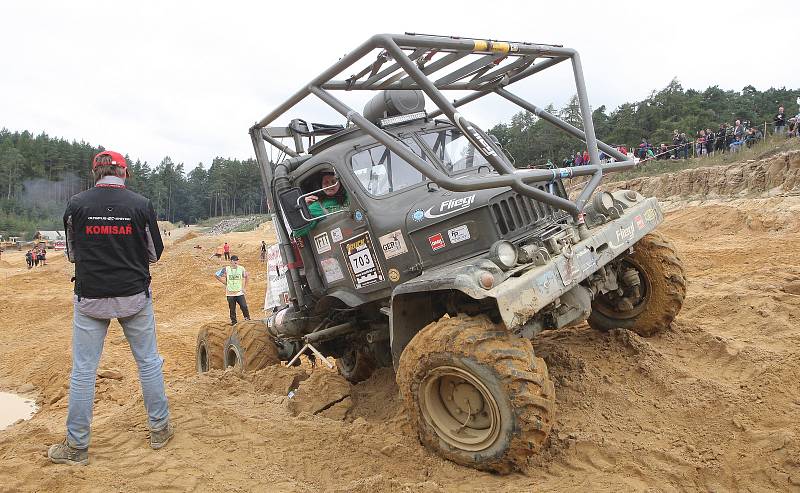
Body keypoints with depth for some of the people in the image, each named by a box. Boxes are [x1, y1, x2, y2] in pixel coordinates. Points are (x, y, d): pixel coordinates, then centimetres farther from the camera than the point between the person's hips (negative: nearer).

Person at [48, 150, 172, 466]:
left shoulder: (76, 205, -5)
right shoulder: (141, 205, -6)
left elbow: (72, 254, 8)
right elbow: (155, 253, 3)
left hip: (90, 299, 0)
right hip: (134, 298, 0)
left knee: (83, 371, 8)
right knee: (148, 362, 12)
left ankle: (77, 447, 16)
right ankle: (160, 429, 22)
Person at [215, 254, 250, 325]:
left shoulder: (241, 269, 0)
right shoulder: (226, 269, -4)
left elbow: (247, 276, 16)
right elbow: (216, 275, 5)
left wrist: (245, 287, 11)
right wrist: (224, 283, 5)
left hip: (240, 293, 0)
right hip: (230, 293, 0)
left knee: (244, 306, -12)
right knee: (232, 309, 6)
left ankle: (247, 318, 6)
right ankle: (233, 321, 19)